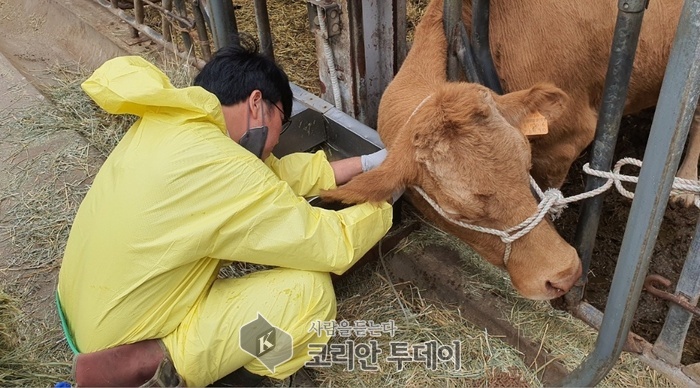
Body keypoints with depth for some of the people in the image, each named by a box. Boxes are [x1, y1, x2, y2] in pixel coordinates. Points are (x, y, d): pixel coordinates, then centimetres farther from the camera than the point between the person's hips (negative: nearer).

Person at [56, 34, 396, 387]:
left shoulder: (169, 125, -1)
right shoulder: (224, 170, -26)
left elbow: (275, 173, 8)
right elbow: (333, 246, -16)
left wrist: (368, 163, 13)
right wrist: (383, 204, 3)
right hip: (124, 343, -9)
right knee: (312, 291, -13)